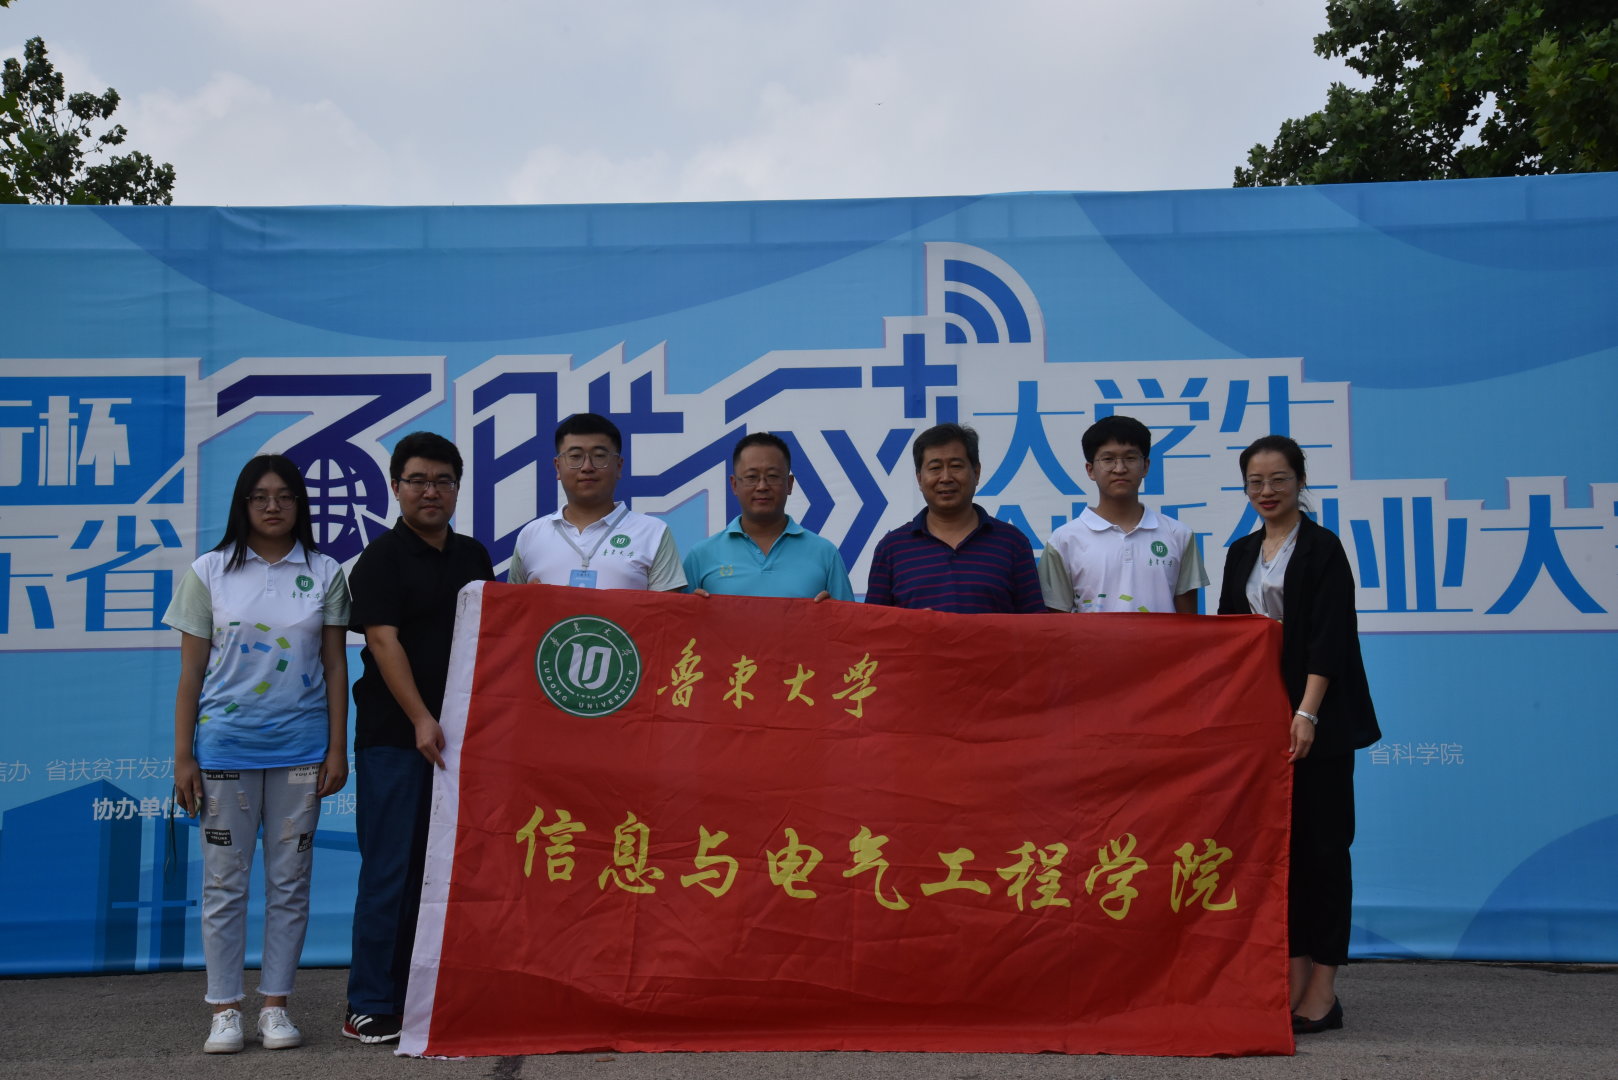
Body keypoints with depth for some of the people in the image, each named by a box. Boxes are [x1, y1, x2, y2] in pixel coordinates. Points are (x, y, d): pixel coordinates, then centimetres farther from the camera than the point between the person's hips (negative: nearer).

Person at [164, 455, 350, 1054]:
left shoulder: (325, 574, 4)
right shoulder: (209, 572, 3)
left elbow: (335, 667, 6)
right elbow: (190, 673, 3)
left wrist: (337, 749, 0)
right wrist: (183, 757, -2)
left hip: (300, 747, 1)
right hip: (225, 744, 0)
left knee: (290, 881, 6)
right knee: (224, 882, 4)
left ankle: (275, 1004, 17)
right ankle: (225, 1008, 14)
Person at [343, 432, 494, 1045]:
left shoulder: (473, 556, 13)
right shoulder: (382, 558, -4)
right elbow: (383, 641, -13)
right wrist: (421, 719, -21)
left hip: (462, 735, 6)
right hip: (395, 738, -5)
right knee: (391, 871, -1)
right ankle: (371, 1007, 8)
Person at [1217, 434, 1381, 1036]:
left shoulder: (1322, 547, -5)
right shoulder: (1241, 554, 13)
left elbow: (1329, 637, -13)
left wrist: (1306, 712, -21)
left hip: (1317, 719, -6)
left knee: (1322, 844, -1)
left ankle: (1323, 988, 5)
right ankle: (1294, 975, 15)